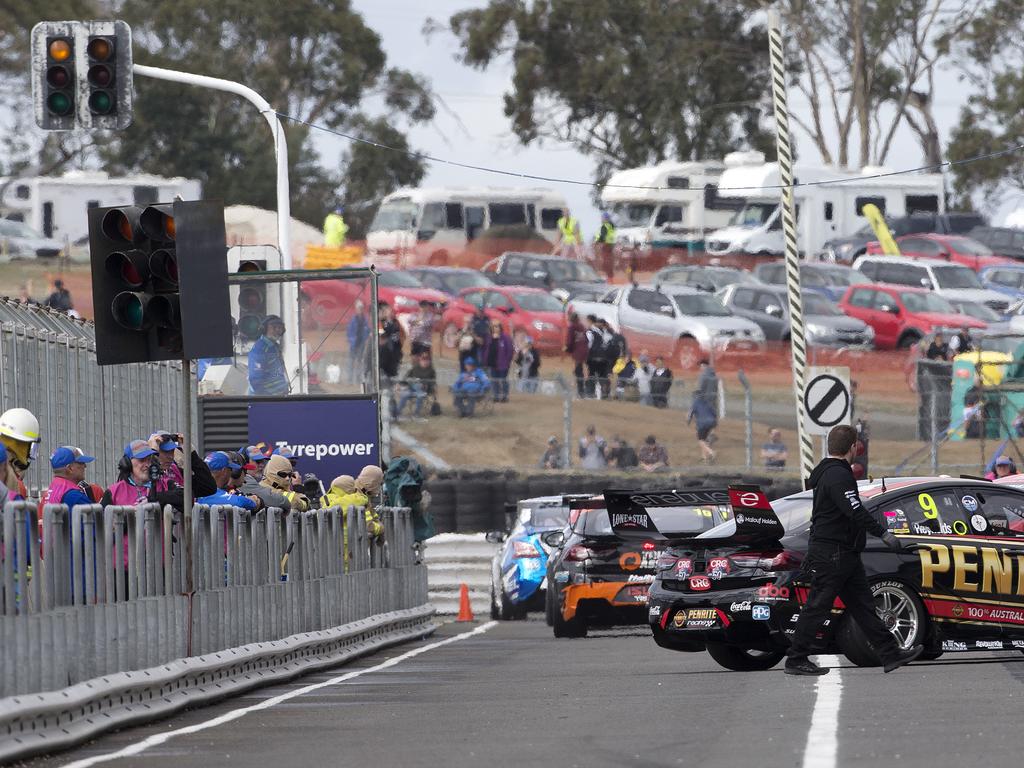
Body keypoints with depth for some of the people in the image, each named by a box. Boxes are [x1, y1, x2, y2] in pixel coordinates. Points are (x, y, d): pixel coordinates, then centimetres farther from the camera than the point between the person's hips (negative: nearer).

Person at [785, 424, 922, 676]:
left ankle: (890, 654, 10)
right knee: (817, 607, -5)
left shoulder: (827, 472, 16)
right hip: (832, 554, -11)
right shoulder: (837, 476, -18)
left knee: (863, 605, 9)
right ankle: (796, 660, 1)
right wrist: (883, 533, -23)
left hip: (844, 555, 11)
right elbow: (856, 512, -25)